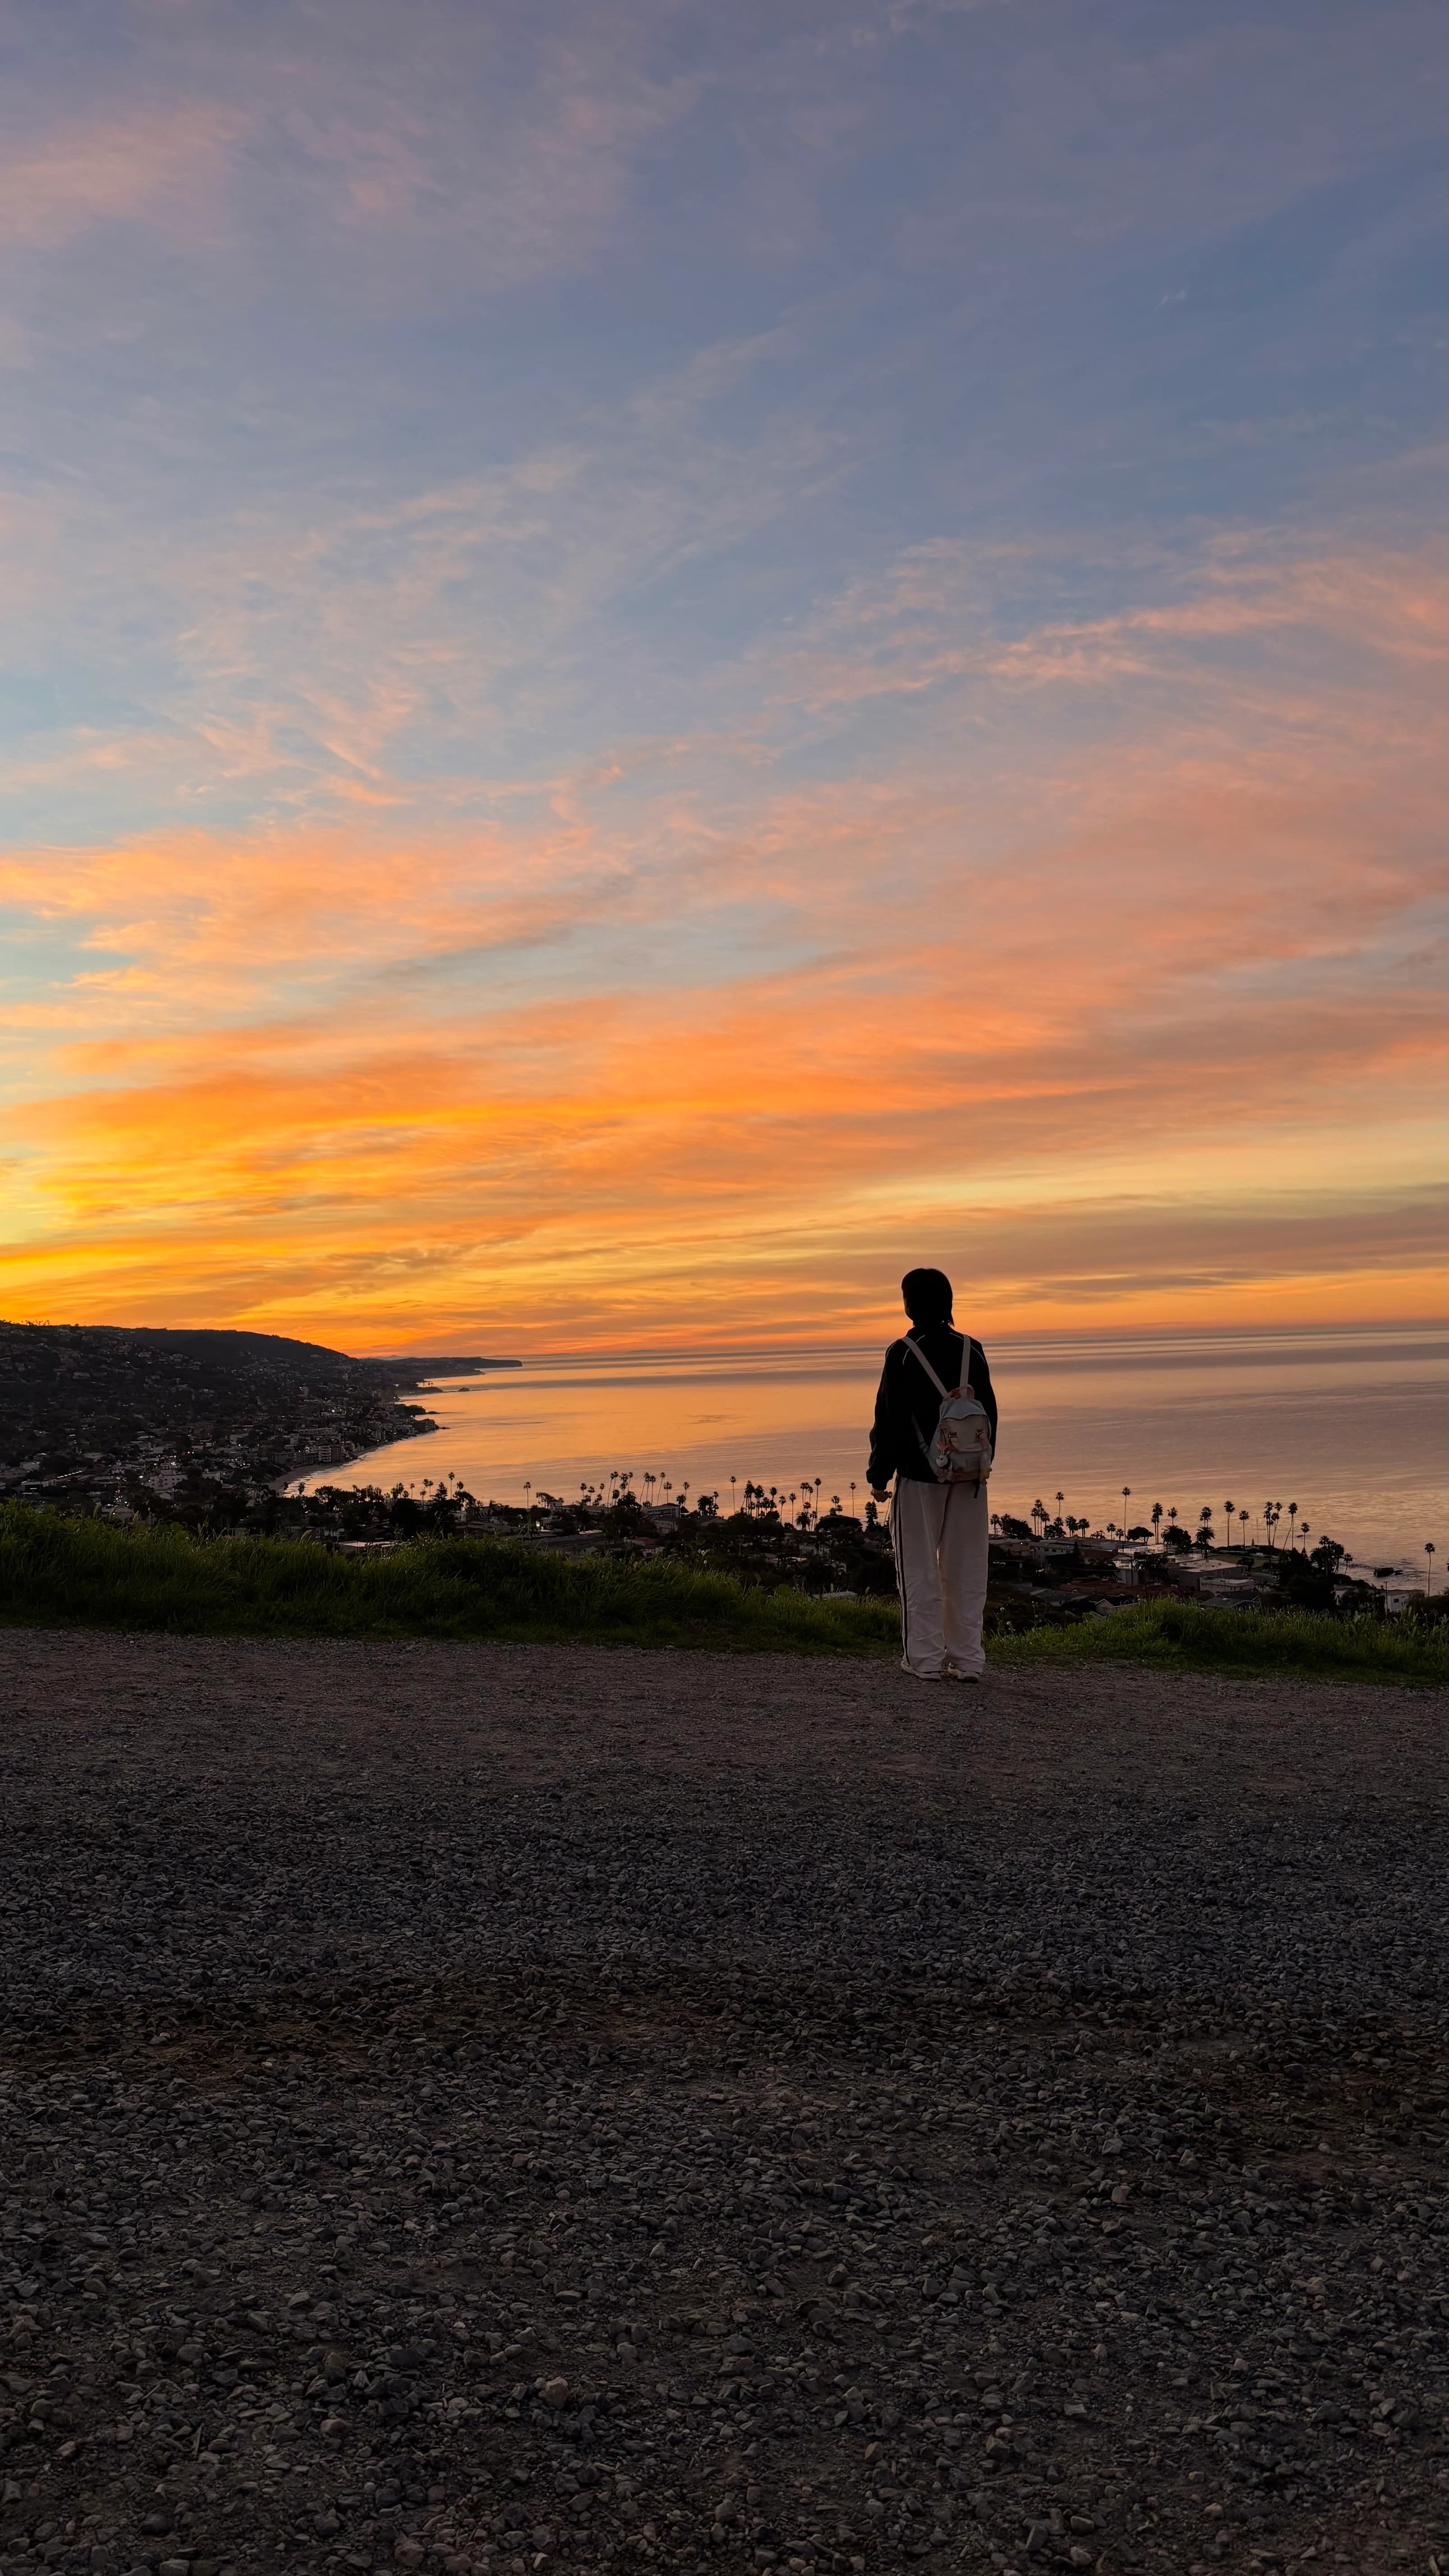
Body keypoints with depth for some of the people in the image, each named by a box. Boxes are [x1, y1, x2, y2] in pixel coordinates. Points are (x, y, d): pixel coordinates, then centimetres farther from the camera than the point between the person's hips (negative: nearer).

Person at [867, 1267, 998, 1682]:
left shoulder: (902, 1353, -7)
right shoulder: (972, 1350, 5)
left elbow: (890, 1420, -8)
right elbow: (989, 1414, 10)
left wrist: (879, 1475, -1)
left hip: (919, 1476, -4)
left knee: (920, 1570, 3)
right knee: (966, 1569, 9)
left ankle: (925, 1659, 2)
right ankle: (967, 1659, 9)